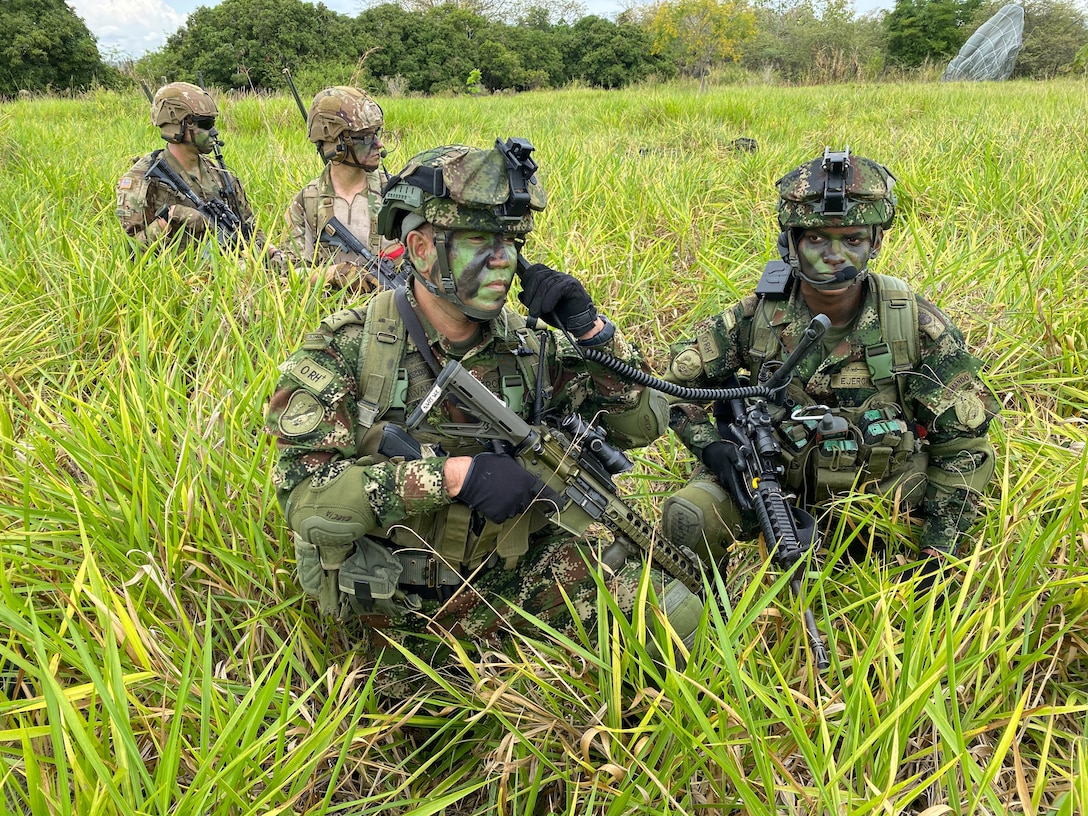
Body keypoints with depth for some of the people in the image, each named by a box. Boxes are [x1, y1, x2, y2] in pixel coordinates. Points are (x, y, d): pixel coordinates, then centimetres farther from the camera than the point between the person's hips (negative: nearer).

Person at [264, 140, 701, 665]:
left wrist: (590, 330, -12)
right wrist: (451, 475, -28)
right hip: (391, 600, -3)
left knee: (675, 614, -13)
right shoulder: (345, 350, -11)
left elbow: (642, 421, 4)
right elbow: (303, 493, -20)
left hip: (510, 573, 4)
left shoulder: (529, 345, -1)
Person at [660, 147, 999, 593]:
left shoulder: (916, 325, -14)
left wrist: (937, 552, -11)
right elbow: (678, 379, 1)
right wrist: (709, 443, -18)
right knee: (689, 517, -25)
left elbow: (963, 442, -6)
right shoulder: (758, 317, -12)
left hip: (881, 494, 1)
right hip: (774, 483, 0)